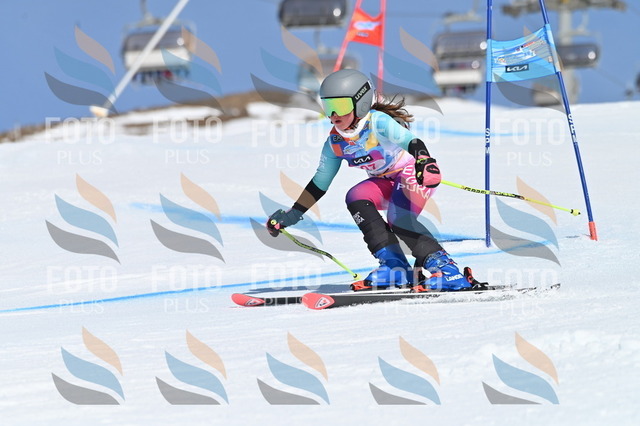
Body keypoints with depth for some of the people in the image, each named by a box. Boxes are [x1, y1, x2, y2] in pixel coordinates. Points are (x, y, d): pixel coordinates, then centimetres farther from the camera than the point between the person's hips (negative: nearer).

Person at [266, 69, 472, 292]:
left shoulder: (377, 122, -24)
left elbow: (410, 141, -38)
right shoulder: (335, 142, -3)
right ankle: (394, 265, -20)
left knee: (399, 220, -30)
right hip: (385, 182, 7)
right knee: (356, 197, -21)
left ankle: (445, 267, -21)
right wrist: (293, 214, 6)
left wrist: (424, 160, -60)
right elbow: (320, 182, 8)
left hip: (413, 173, -7)